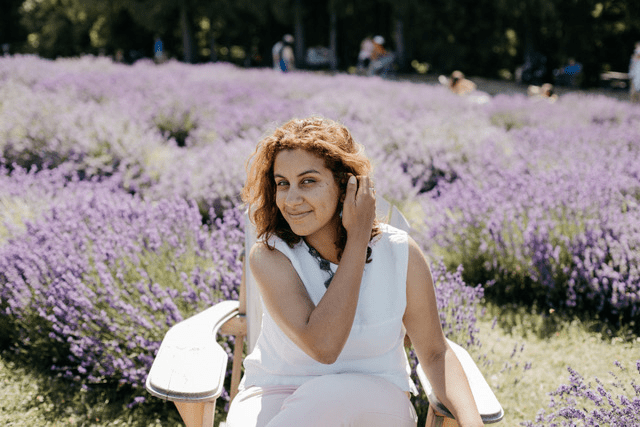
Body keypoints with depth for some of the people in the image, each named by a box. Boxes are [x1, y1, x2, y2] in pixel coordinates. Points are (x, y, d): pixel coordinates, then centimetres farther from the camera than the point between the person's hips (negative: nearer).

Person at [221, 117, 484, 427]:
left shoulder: (400, 254, -9)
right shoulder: (269, 255, -14)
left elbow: (435, 354, 2)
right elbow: (322, 346, -27)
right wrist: (358, 240, -22)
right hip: (278, 398, -1)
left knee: (329, 396, -35)